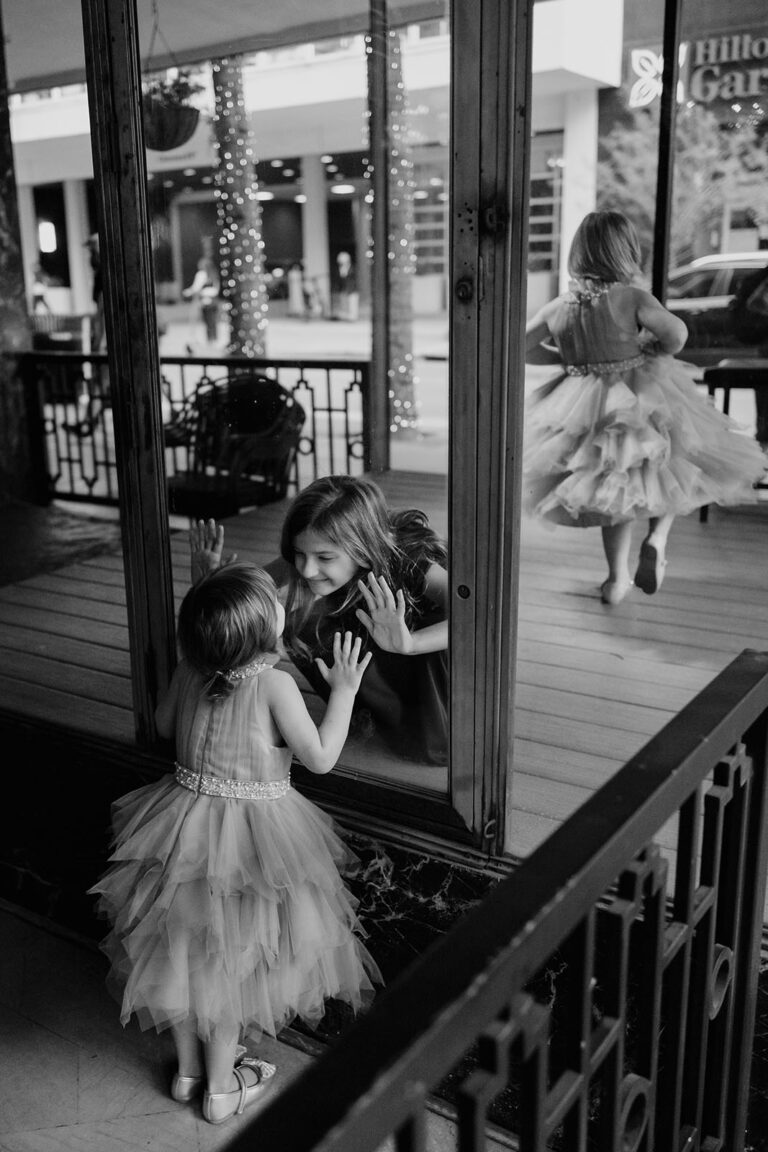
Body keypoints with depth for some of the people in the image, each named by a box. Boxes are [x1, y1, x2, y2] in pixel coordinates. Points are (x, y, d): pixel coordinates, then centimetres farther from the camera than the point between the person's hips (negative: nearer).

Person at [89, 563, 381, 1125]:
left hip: (186, 820, 5)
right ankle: (222, 1085, 28)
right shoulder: (275, 684, -23)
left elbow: (164, 725, 11)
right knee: (230, 959, 12)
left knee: (184, 948, 20)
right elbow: (320, 757, -18)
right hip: (249, 832, -5)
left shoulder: (189, 672, -6)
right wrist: (343, 691, -10)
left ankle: (188, 1066, 39)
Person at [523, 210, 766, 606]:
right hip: (639, 396, -4)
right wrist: (655, 354, -7)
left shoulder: (558, 308, -2)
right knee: (669, 467, 18)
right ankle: (657, 536, -6)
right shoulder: (632, 298, -14)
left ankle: (617, 577, 19)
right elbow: (675, 331, -27)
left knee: (613, 486, 18)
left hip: (585, 406, 4)